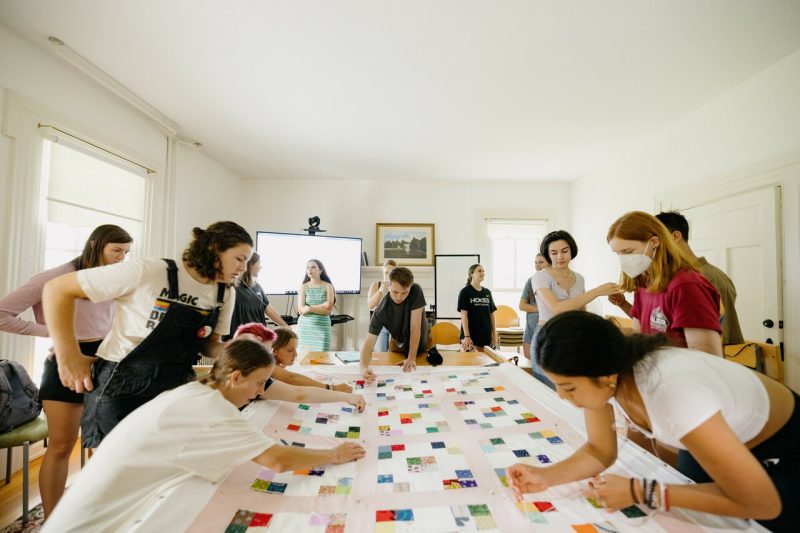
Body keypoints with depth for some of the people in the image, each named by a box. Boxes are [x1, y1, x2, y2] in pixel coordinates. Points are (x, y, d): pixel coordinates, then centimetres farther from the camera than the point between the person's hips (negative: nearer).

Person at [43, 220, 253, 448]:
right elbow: (58, 288, -12)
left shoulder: (226, 294, -4)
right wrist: (69, 358, -13)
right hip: (120, 386, -4)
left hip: (175, 387, 5)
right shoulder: (148, 272, -21)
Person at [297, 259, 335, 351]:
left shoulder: (328, 286, -1)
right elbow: (302, 309, -7)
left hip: (322, 326, -1)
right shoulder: (303, 287, 3)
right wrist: (322, 306, -11)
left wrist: (310, 308, -14)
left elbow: (329, 310, -8)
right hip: (305, 326, 1)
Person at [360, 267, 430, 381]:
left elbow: (415, 327, -30)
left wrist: (412, 358, -33)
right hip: (400, 348, 0)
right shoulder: (381, 311, -30)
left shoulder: (416, 291, -30)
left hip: (422, 345, 0)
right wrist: (364, 367, -52)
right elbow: (369, 342, -34)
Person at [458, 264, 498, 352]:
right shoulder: (465, 292, -5)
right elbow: (464, 315, -10)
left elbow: (491, 314, 12)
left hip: (486, 336, 5)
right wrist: (467, 336, -14)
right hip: (471, 336, -5)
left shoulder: (487, 292, 10)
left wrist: (494, 334, 9)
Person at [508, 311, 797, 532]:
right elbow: (600, 451, -13)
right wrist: (546, 476, -29)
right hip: (714, 440, 5)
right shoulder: (597, 371, -25)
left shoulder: (673, 392, -45)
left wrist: (640, 492, -32)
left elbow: (764, 504, -32)